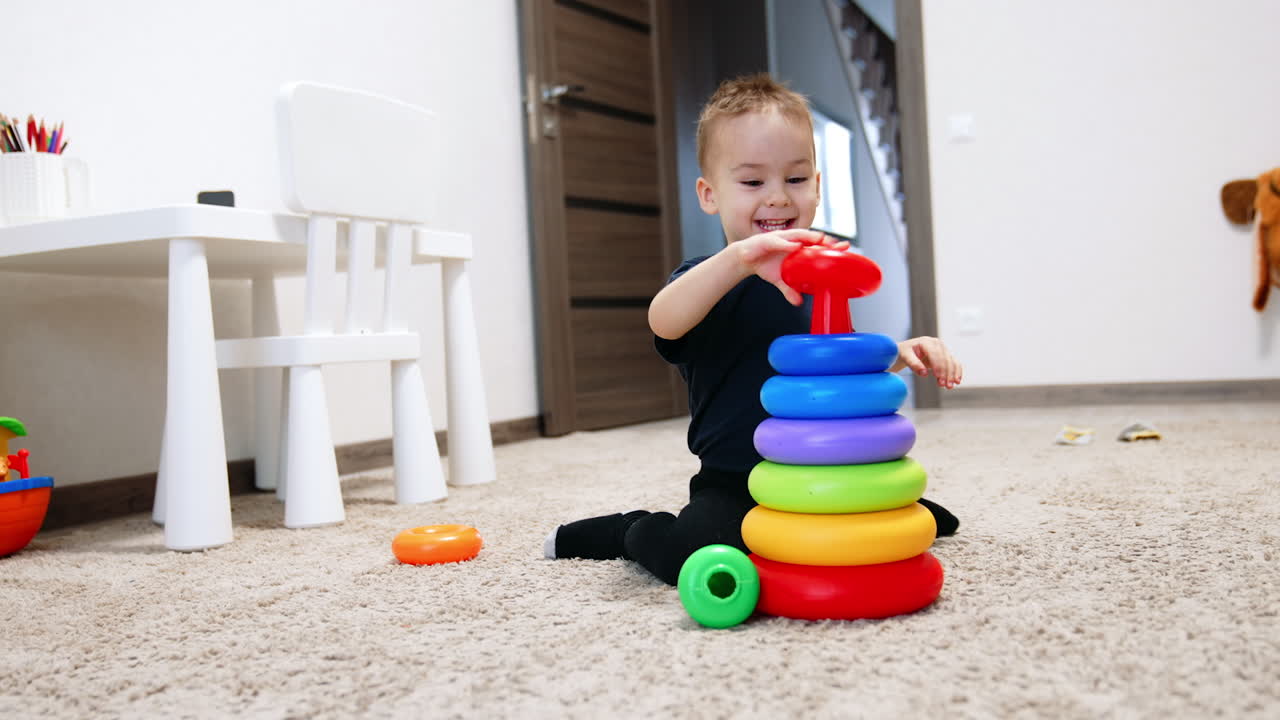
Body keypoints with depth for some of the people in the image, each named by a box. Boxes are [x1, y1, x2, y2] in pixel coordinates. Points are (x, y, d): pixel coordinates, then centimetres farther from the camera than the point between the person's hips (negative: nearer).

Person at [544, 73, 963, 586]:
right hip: (734, 482, -6)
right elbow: (664, 322, -37)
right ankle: (633, 530, 5)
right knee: (690, 549, -30)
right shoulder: (711, 280, -11)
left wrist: (900, 353, 7)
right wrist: (737, 259, -51)